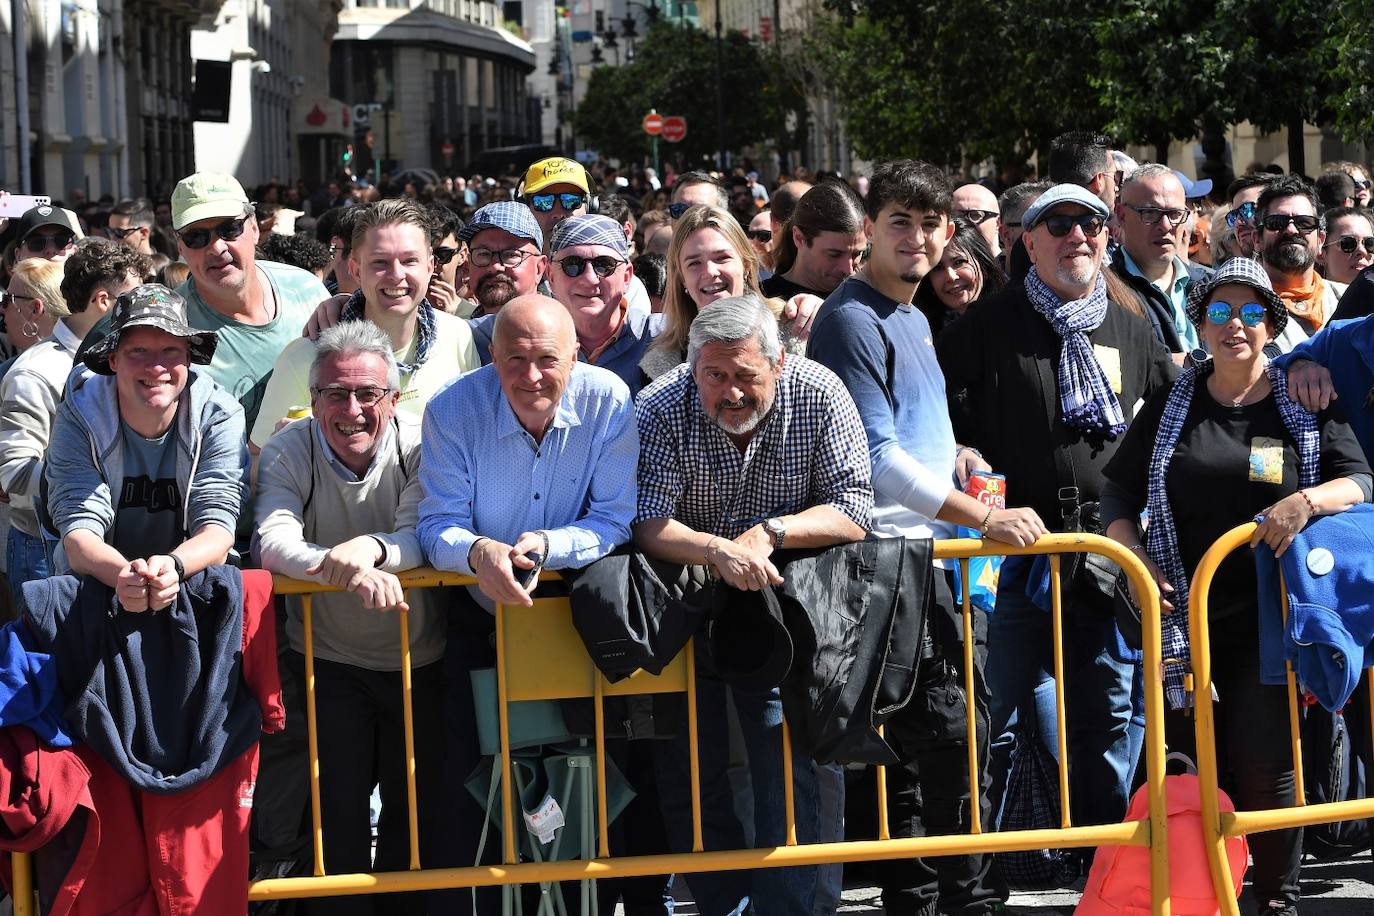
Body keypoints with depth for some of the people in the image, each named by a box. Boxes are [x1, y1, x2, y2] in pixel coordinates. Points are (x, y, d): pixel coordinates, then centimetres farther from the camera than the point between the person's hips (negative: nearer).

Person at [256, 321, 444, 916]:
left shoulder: (418, 446, -10)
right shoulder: (287, 453, -9)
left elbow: (421, 537, -22)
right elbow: (273, 543, -25)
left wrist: (370, 548, -44)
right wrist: (343, 567, -43)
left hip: (417, 660, 1)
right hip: (328, 661, -1)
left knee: (418, 807, 6)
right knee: (336, 811, -5)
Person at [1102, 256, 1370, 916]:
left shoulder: (1306, 405, 4)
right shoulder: (1171, 406, 9)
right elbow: (1119, 492, 13)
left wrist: (1308, 500, -22)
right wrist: (1135, 560, -4)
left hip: (1270, 615, -2)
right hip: (1183, 614, 2)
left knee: (1264, 763, -7)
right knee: (1188, 763, 2)